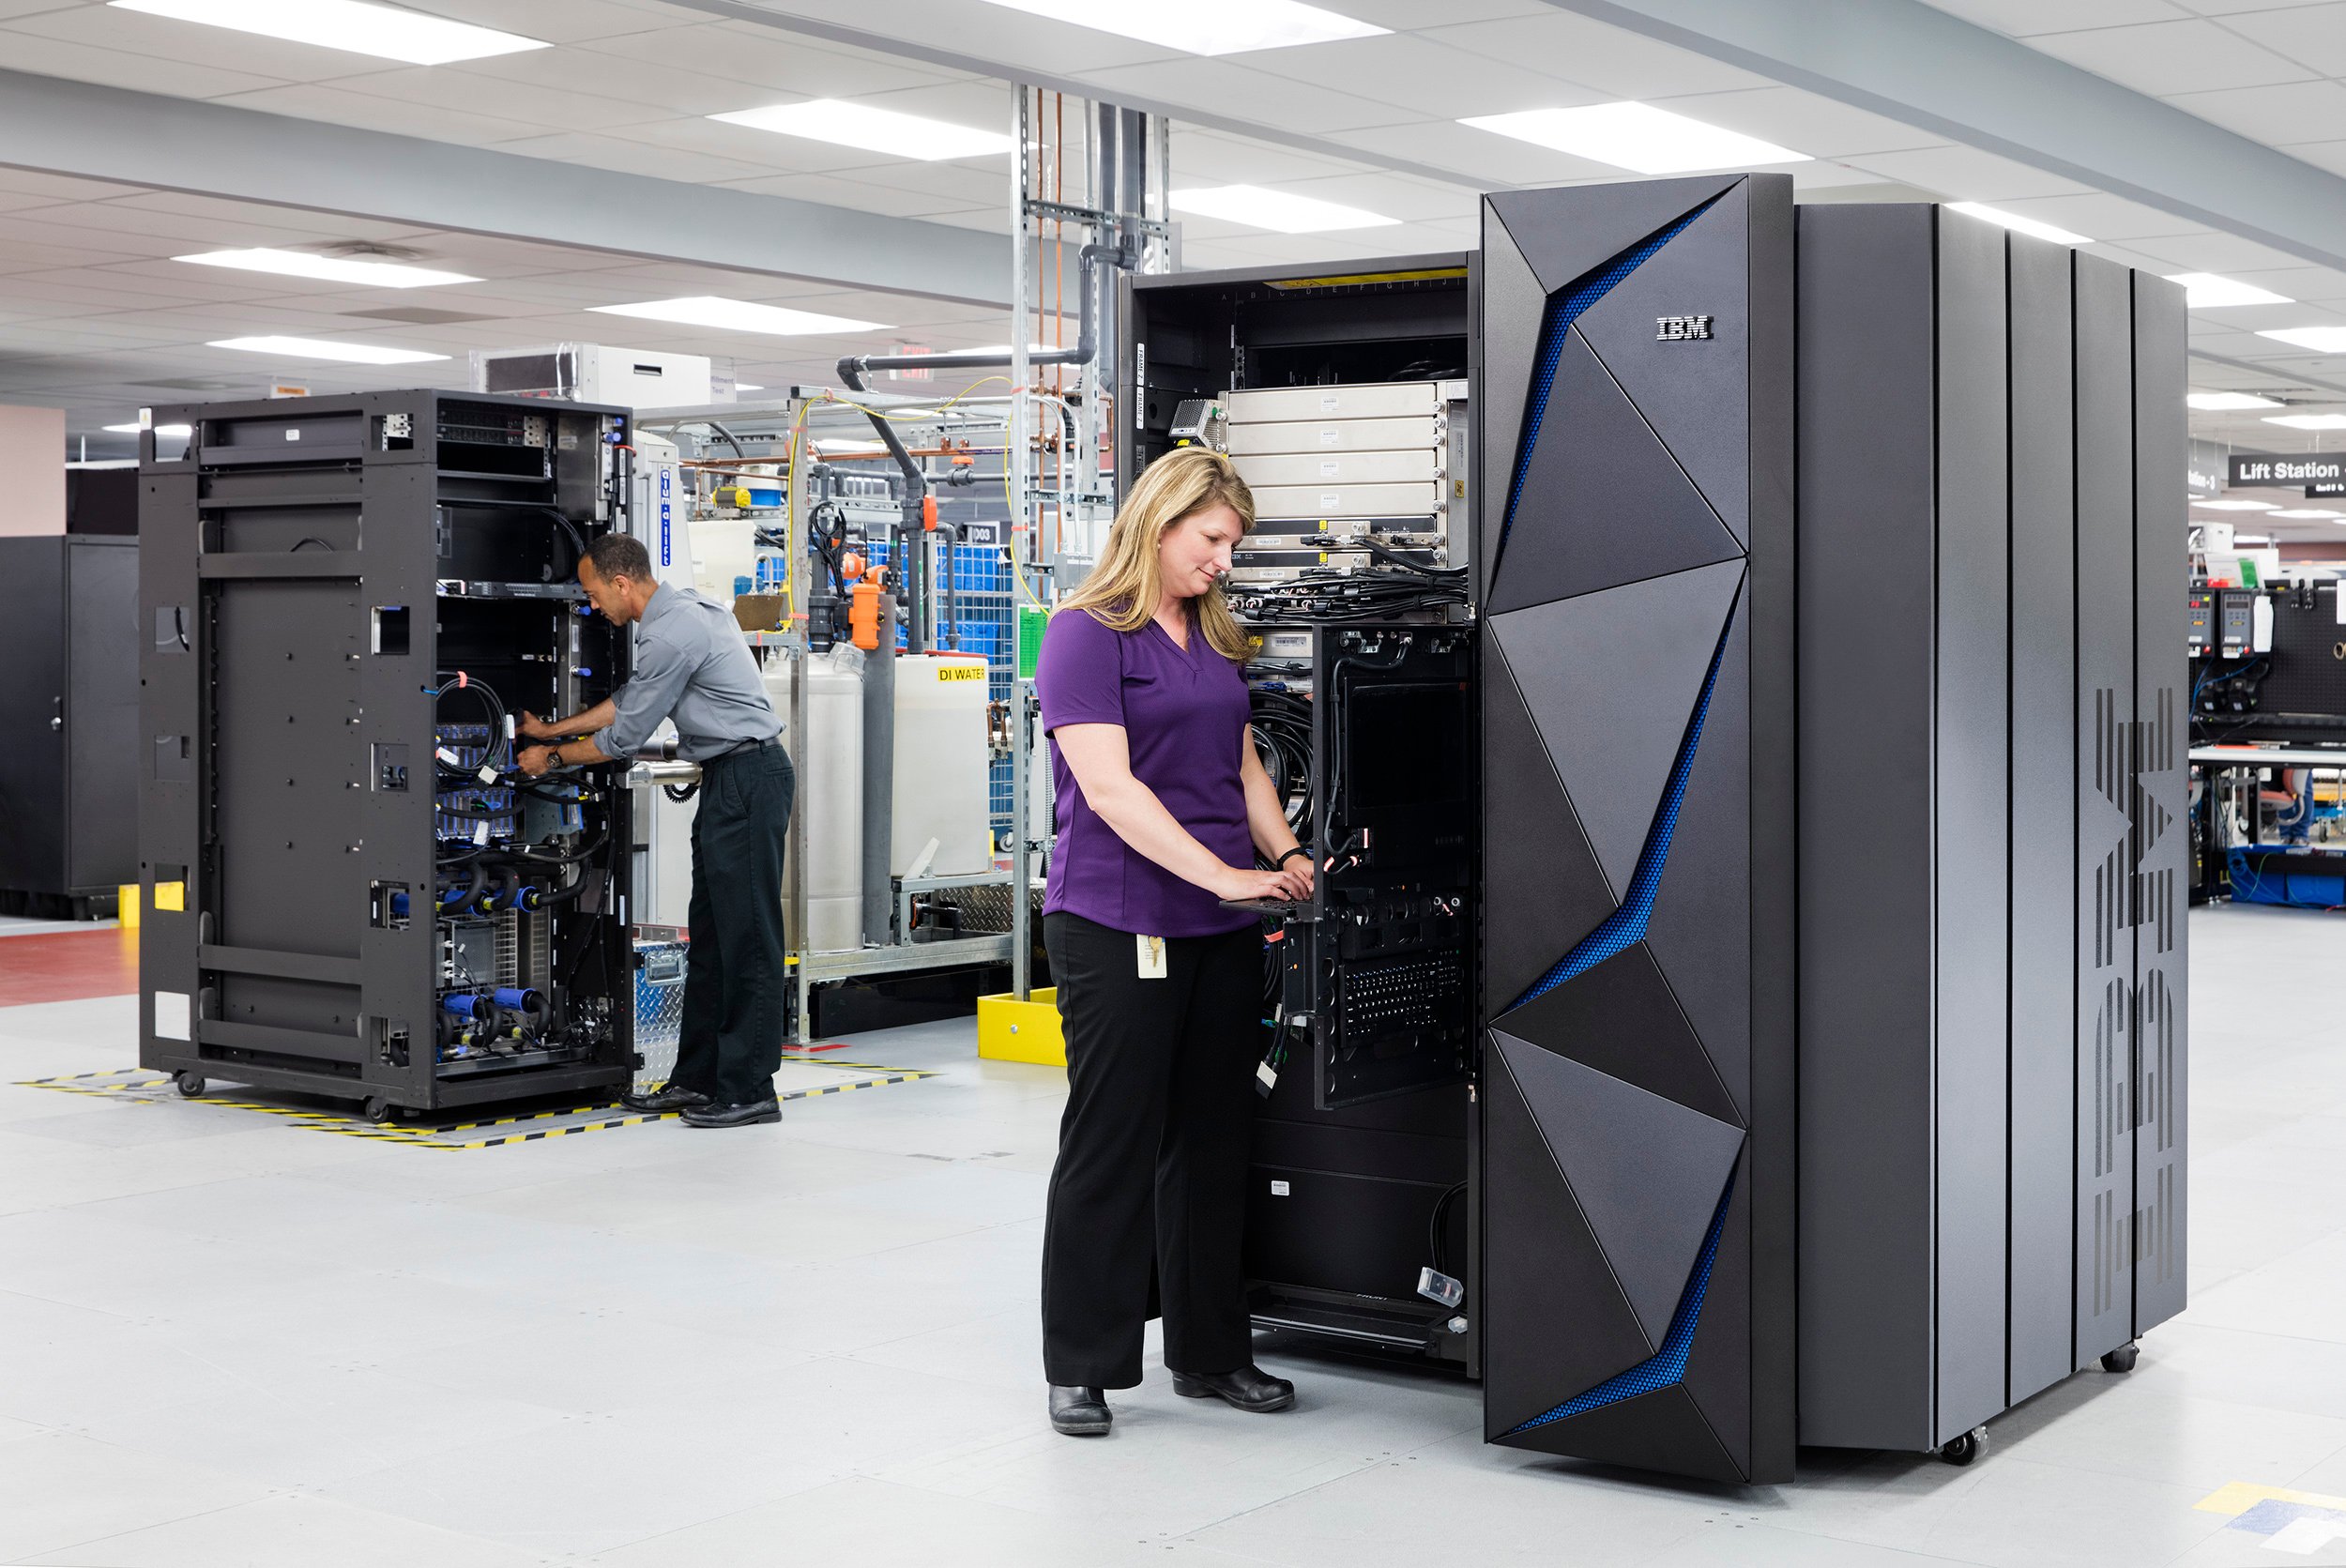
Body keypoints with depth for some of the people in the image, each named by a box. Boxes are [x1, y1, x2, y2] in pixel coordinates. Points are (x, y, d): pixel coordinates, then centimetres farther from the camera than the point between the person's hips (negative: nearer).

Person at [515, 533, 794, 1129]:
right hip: (728, 778, 11)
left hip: (748, 779, -11)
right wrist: (552, 729, 27)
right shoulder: (681, 607, 13)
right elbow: (631, 698, 24)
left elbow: (625, 736, -11)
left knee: (747, 934, -8)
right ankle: (697, 1078, 18)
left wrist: (552, 757, 4)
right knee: (709, 930, 12)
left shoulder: (671, 635, -19)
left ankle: (748, 1090, -6)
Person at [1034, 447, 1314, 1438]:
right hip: (1117, 924, -7)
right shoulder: (1087, 634, -8)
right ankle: (1083, 1366, 11)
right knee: (1110, 1145, 0)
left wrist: (1285, 856, 3)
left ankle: (1210, 1352, 23)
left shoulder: (1215, 640, 16)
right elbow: (1109, 786, -16)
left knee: (1215, 1140, 12)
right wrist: (1224, 874, -21)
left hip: (1221, 931, 7)